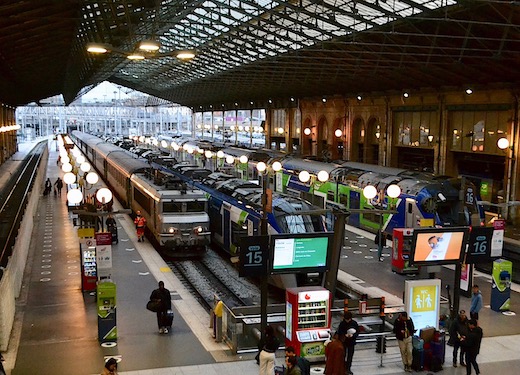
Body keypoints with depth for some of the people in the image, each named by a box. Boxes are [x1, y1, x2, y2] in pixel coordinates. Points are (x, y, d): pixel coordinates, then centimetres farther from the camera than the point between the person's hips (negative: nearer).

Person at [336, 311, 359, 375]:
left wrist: (353, 335, -24)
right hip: (343, 341, 0)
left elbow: (357, 332, -5)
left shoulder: (354, 323, -9)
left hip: (351, 342, 0)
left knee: (350, 356, 7)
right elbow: (339, 332, -6)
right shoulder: (342, 323, -10)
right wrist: (345, 335, -25)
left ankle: (348, 368, 21)